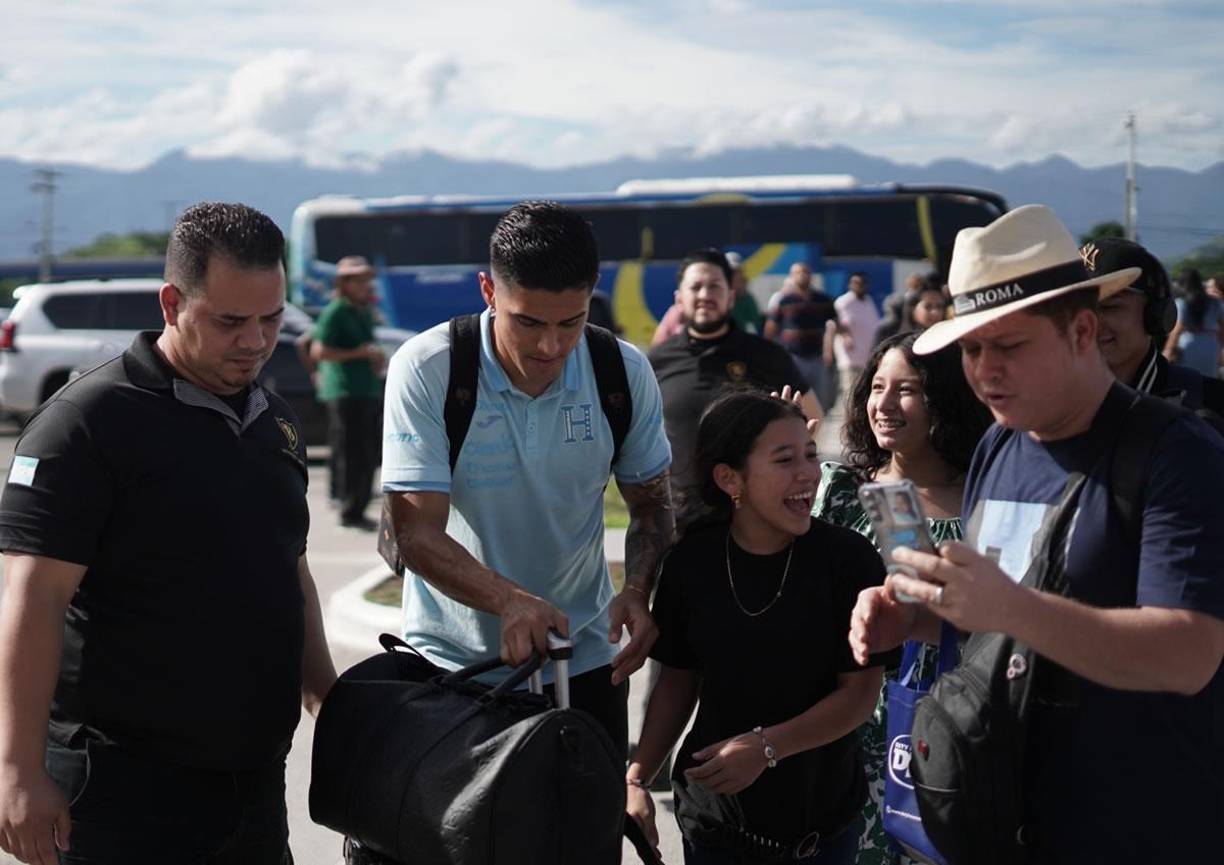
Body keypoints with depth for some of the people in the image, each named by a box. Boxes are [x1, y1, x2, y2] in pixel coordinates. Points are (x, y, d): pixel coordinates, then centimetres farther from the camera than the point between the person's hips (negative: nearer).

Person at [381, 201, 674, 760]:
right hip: (450, 663, -2)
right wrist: (509, 600, -38)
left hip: (584, 657, 2)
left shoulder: (625, 372, -7)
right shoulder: (425, 370, -17)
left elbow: (651, 507, 5)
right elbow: (416, 533, -21)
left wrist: (638, 592, -16)